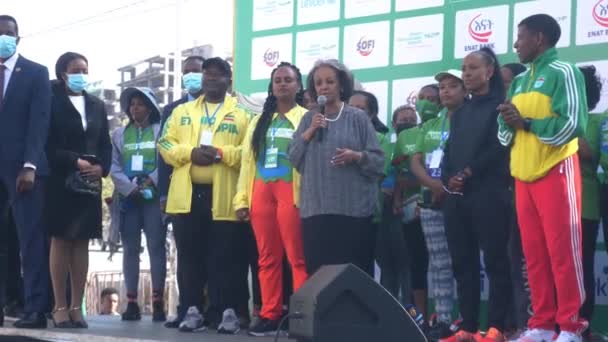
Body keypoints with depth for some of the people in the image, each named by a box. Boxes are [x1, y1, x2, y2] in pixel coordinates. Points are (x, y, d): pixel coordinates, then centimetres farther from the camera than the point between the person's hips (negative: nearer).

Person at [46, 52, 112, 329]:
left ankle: (77, 306, 4)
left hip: (90, 182, 5)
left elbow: (106, 144, 13)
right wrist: (75, 162, -16)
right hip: (60, 180, -4)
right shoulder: (52, 101, 0)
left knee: (82, 242, 3)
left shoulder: (97, 105, 17)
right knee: (61, 240, -3)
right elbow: (47, 143, -8)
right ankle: (61, 306, -2)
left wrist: (101, 167, -6)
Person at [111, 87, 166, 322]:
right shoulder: (119, 134, 15)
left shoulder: (161, 131, 6)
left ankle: (158, 302, -7)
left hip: (154, 197, -3)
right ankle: (132, 302, 2)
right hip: (128, 198, 3)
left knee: (156, 247, -6)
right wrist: (129, 187, -9)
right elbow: (114, 166, 6)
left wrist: (150, 182, -16)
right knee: (130, 249, 1)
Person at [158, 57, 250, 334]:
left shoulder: (241, 114, 7)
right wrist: (190, 153, -9)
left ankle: (227, 311, 2)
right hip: (188, 195, 3)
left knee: (224, 257, -2)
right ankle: (192, 309, 12)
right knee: (190, 256, 5)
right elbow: (165, 144, 8)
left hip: (223, 198, -3)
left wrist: (221, 153, -16)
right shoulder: (182, 111, 17)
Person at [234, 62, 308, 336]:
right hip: (262, 193, 5)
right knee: (267, 258, 6)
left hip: (292, 192, -5)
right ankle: (270, 316, 9)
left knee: (298, 257, -7)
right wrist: (242, 199, 9)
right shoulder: (259, 122, 20)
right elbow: (247, 160, 17)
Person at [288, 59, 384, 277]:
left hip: (354, 208, -3)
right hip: (315, 209, 3)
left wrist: (356, 157, -17)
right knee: (318, 271, 0)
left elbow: (378, 160, 1)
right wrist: (308, 133, -5)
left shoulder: (358, 118, 3)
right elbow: (293, 159, 7)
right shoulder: (309, 119, 13)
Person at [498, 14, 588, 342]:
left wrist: (526, 122, -14)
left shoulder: (563, 72, -4)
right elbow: (504, 134, 16)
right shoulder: (519, 81, 17)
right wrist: (508, 122, -6)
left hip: (555, 172, -7)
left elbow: (573, 124, -16)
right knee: (534, 254, 7)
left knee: (563, 252, -5)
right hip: (523, 176, 7)